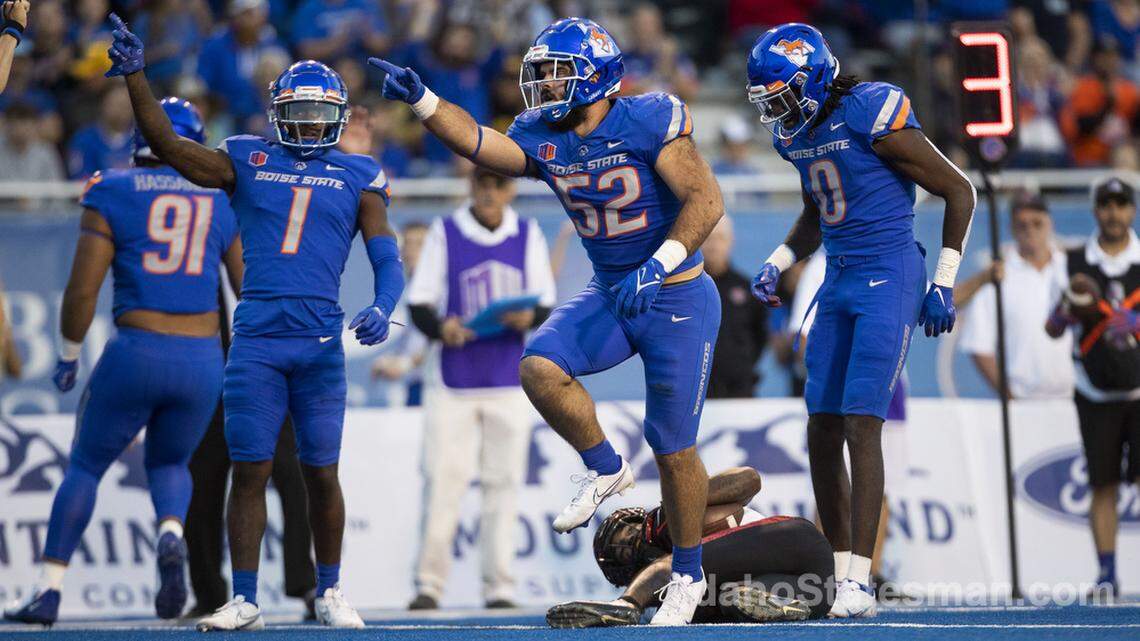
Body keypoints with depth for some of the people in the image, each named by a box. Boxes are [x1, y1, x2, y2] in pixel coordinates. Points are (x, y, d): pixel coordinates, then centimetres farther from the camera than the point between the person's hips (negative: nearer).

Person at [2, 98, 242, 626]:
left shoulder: (112, 193, 1)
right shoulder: (224, 198, 9)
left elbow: (82, 288, -3)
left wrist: (68, 355, 11)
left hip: (136, 351, -2)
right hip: (203, 360, 2)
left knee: (86, 466, 14)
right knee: (169, 464, 24)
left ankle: (47, 591, 7)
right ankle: (171, 534, -9)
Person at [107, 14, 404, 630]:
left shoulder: (357, 178, 9)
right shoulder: (247, 162, 11)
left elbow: (387, 260, 5)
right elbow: (166, 144, 5)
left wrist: (382, 308, -16)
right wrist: (135, 76, -3)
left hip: (321, 342, 0)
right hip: (255, 341, 0)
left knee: (321, 473, 4)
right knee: (249, 470, -1)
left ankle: (329, 592, 19)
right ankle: (243, 601, 5)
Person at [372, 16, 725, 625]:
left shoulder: (649, 121, -19)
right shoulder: (542, 137, -1)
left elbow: (705, 199, -22)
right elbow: (477, 142, -14)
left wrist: (657, 267, -32)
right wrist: (421, 100, -28)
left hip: (677, 299, -5)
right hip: (609, 295, 5)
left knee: (675, 450, 1)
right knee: (541, 368, -21)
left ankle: (688, 574, 19)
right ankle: (605, 470, 3)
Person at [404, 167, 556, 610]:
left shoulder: (528, 235, 9)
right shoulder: (444, 233, 3)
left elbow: (546, 305, 8)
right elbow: (419, 303, 0)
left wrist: (530, 319, -16)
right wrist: (441, 327, -21)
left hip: (510, 381, 2)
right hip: (453, 379, -2)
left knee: (504, 481, 0)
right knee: (443, 479, -7)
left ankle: (498, 586, 4)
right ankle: (429, 582, -2)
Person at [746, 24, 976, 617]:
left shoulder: (872, 116, -16)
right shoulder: (797, 134, 8)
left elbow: (959, 192, -9)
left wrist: (943, 284, -10)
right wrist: (778, 264, 10)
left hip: (889, 278, -8)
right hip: (839, 282, 8)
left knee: (861, 427, -15)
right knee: (822, 435, 4)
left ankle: (860, 583, -14)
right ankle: (842, 572, 12)